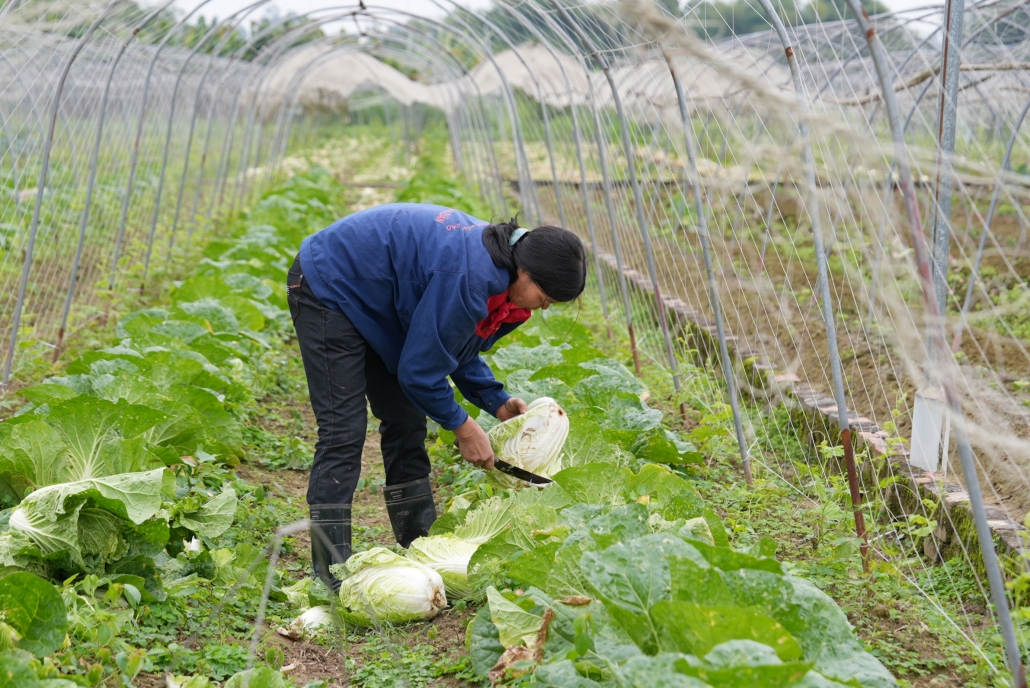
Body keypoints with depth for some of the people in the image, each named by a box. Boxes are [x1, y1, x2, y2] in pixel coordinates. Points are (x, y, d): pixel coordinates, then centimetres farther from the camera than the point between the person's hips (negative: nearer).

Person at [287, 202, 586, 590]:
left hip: (368, 299, 10)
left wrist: (497, 402, -2)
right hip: (328, 288, -10)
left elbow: (457, 347, 9)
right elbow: (420, 369, -25)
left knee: (406, 422, 9)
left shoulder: (495, 269, -5)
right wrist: (463, 427, -12)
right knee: (343, 431, -15)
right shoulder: (469, 278, -34)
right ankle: (332, 572, -12)